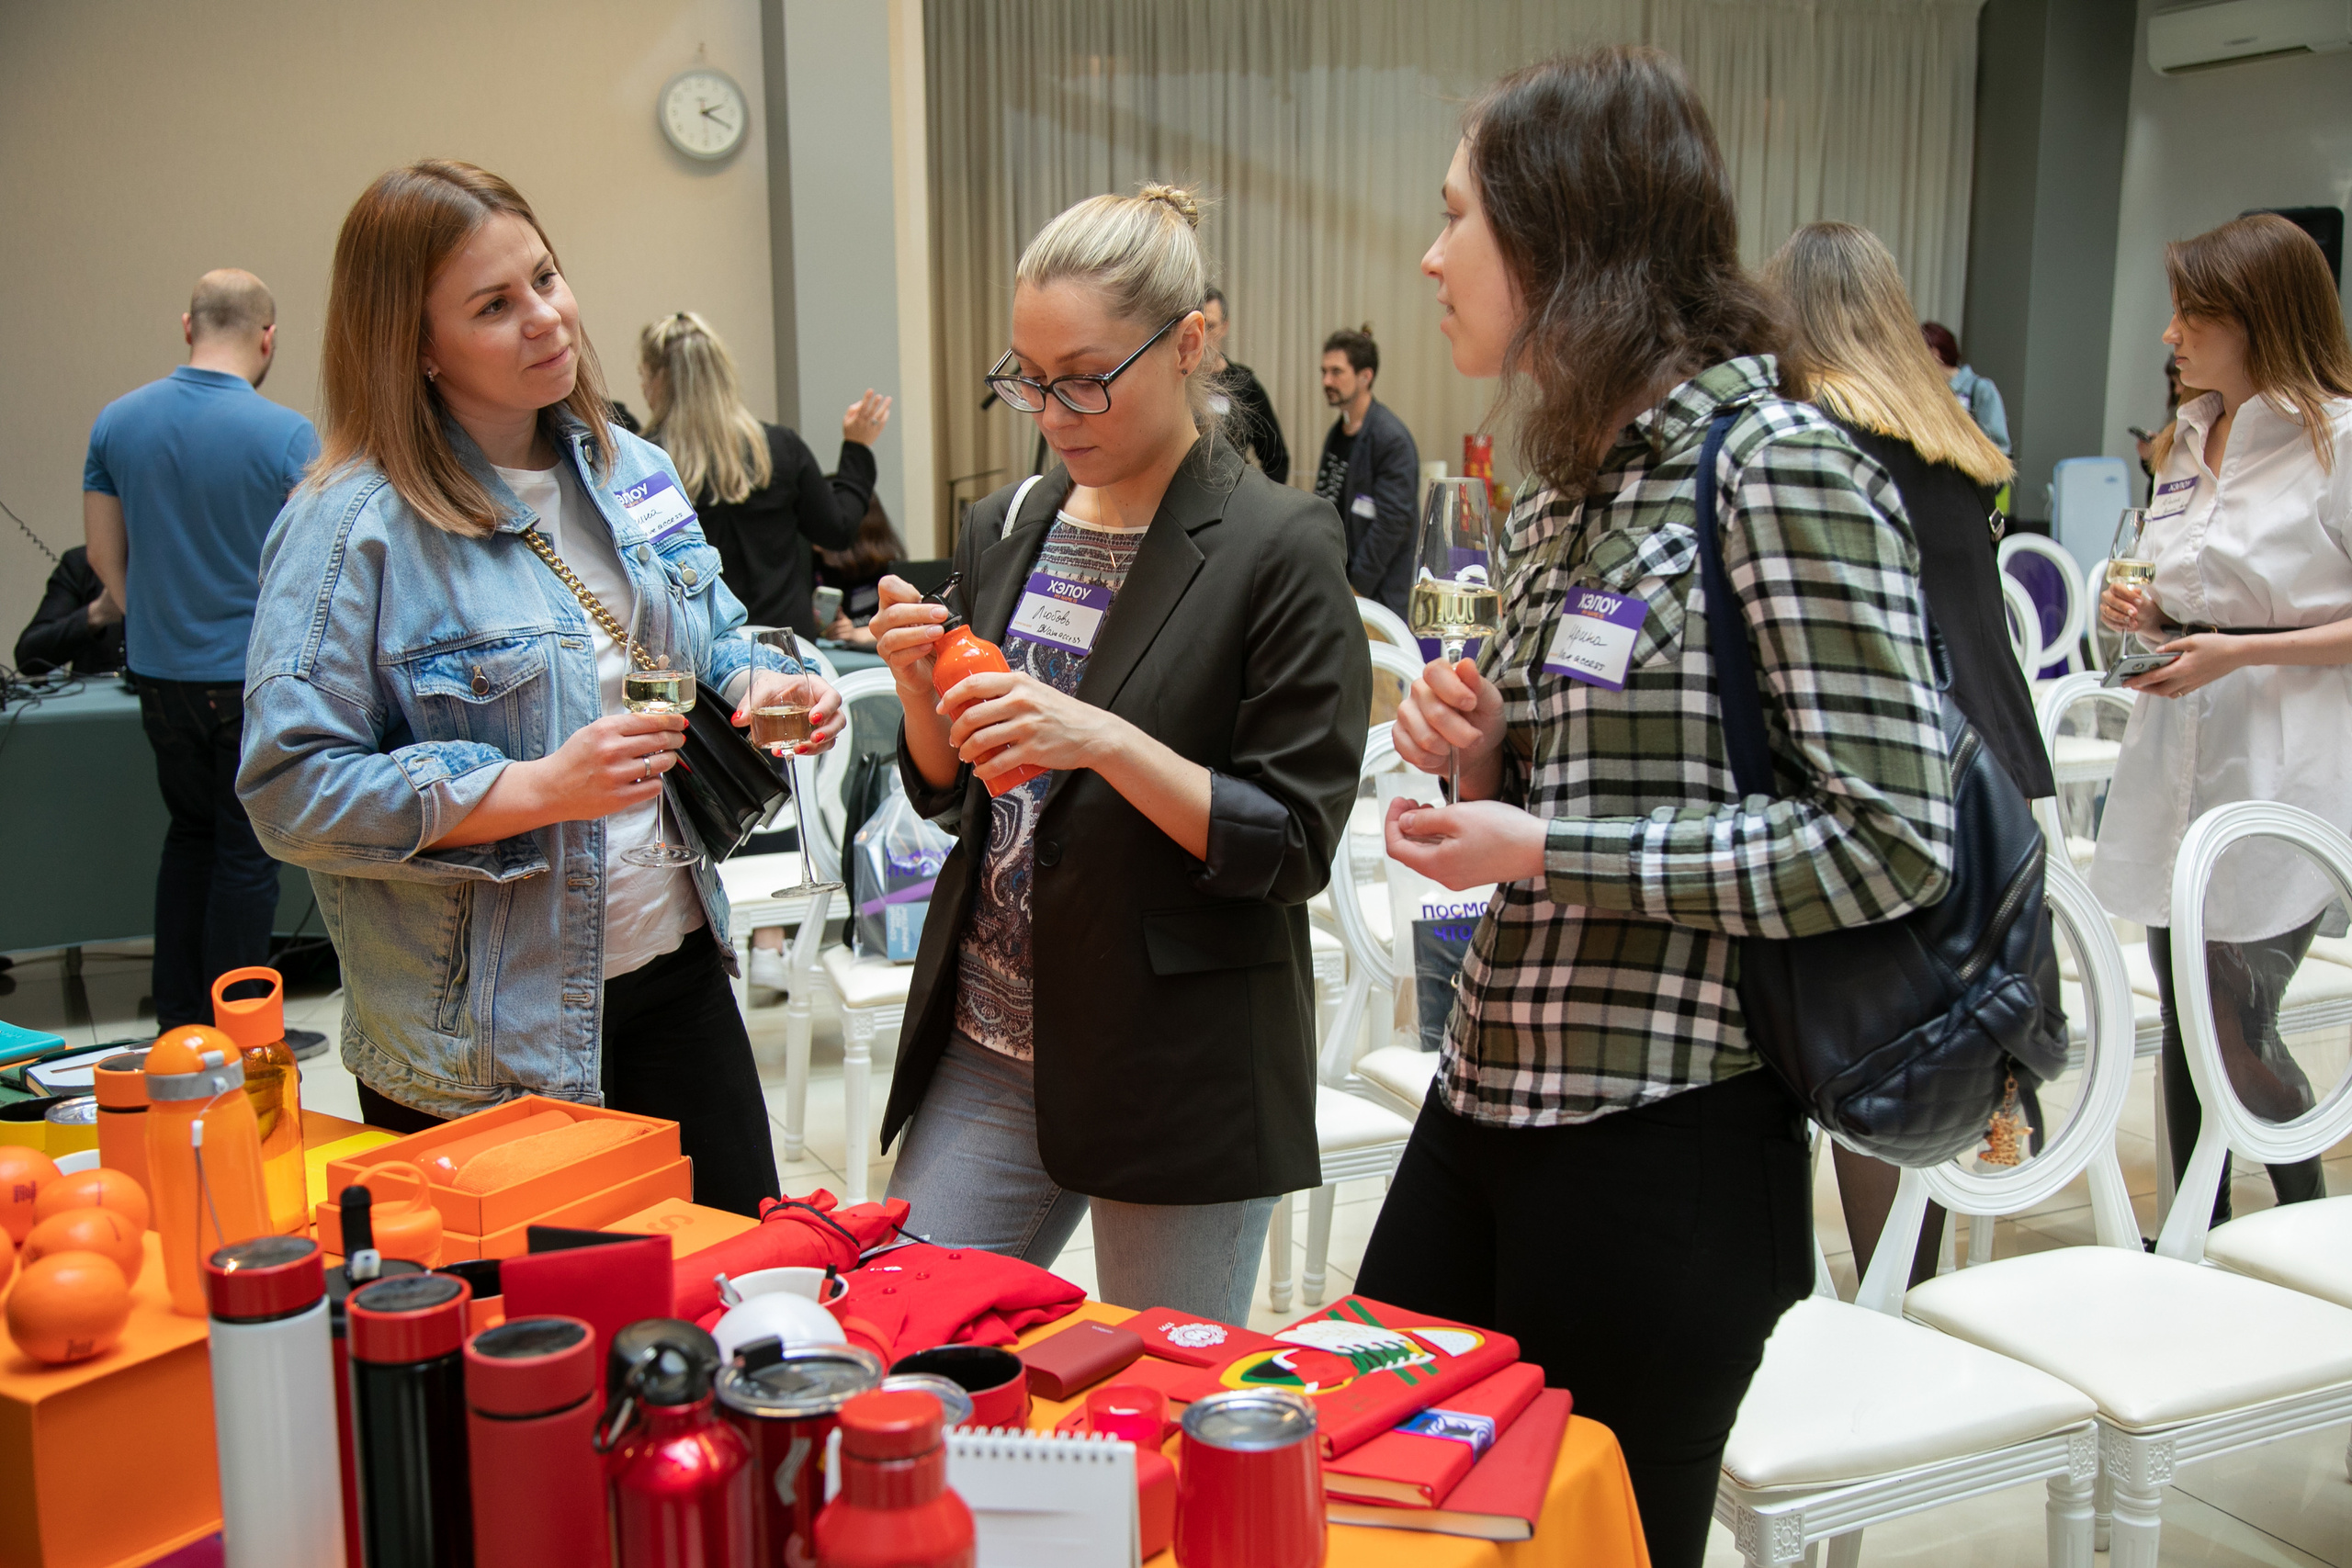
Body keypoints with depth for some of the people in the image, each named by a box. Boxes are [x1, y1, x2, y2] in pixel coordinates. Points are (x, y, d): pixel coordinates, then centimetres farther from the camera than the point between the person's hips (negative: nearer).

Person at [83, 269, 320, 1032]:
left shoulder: (118, 421, -1)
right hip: (256, 679, -5)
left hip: (160, 674, 5)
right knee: (246, 853, 5)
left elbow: (104, 556, 6)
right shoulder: (286, 434, -15)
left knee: (190, 833, 19)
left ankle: (177, 1021, 25)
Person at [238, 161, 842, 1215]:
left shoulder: (630, 470, 8)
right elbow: (291, 791, -18)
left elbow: (711, 646, 21)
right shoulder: (356, 524, -13)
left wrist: (759, 690, -3)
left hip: (674, 973, 6)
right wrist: (542, 787, -25)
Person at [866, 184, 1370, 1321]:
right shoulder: (1007, 529, 7)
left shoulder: (1275, 549, -11)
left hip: (1183, 1080, -5)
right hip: (990, 1046, 5)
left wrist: (1103, 740, -25)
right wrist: (918, 691, -6)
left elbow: (1293, 847, -13)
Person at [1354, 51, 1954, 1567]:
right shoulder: (1573, 487, 11)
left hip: (1661, 1140, -8)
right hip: (1493, 1093, 8)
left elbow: (1891, 841, -20)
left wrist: (1548, 851, -18)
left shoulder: (1781, 467, -15)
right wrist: (1482, 754, -1)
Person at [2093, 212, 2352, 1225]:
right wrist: (2149, 618, 4)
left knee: (2238, 1032, -5)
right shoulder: (2189, 440, 14)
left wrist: (2240, 653, -19)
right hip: (2176, 759, 7)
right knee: (2183, 1019, 12)